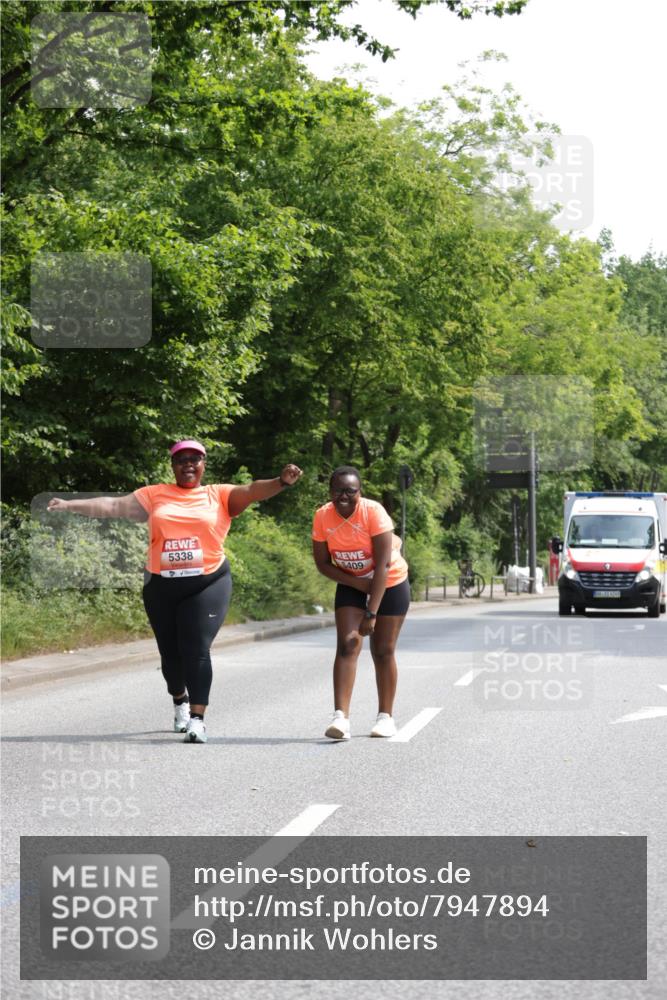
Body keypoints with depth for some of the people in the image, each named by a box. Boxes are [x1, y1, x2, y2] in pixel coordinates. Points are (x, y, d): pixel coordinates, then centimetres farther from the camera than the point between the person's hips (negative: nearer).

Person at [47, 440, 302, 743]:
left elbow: (252, 490, -12)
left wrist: (280, 482, -31)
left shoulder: (220, 495, 3)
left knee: (197, 650, -14)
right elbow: (113, 506, 5)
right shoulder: (155, 495, 8)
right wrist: (70, 505, -2)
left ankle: (197, 720, -13)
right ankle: (181, 701, 41)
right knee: (170, 652, 13)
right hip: (162, 585, 3)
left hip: (208, 584, -3)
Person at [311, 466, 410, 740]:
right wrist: (357, 583, -20)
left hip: (390, 584, -2)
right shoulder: (322, 517, -16)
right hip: (351, 584, 3)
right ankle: (340, 716, -20)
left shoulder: (374, 512, -27)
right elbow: (322, 563, -7)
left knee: (383, 651, 3)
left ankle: (385, 716, 18)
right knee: (347, 646, -12)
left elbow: (383, 565, -29)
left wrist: (372, 613, -32)